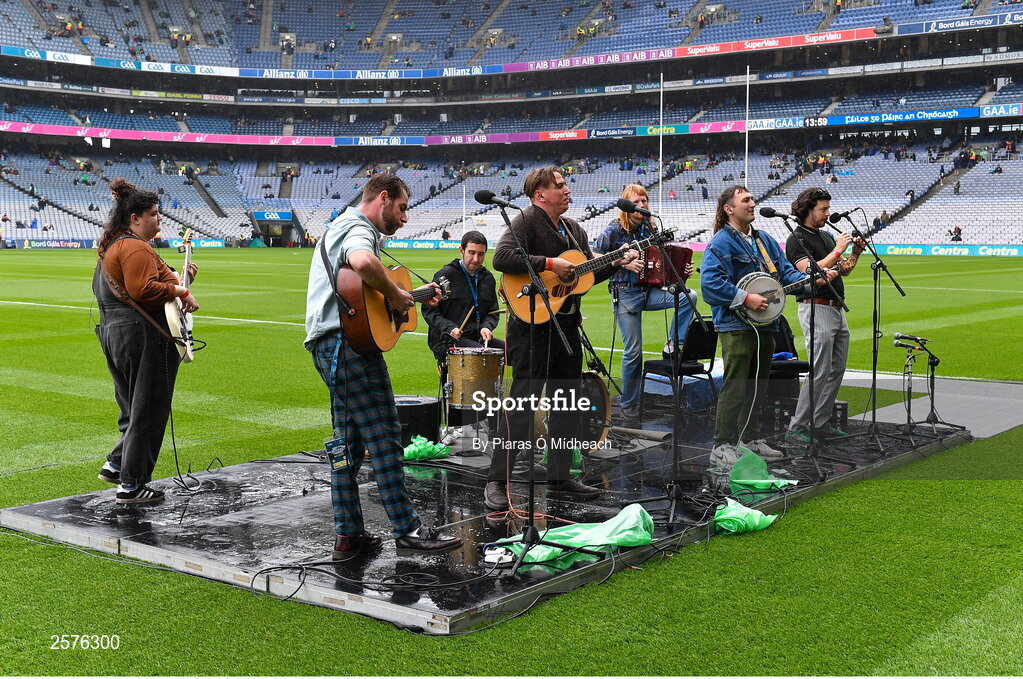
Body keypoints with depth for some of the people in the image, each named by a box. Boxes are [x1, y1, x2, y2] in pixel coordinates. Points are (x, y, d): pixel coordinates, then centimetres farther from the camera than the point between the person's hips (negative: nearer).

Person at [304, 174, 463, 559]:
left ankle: (348, 535, 14)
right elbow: (362, 262, -36)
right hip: (350, 343, -11)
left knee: (348, 441, 11)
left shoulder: (342, 227, 24)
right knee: (384, 437, -7)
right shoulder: (358, 230, -10)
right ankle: (408, 532, -4)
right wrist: (395, 294, -20)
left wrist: (414, 296, 16)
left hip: (328, 346, 11)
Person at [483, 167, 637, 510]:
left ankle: (559, 478, 22)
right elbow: (501, 258, -25)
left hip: (567, 325, 9)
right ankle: (497, 482, -1)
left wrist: (615, 263, 6)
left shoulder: (574, 229, 17)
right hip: (533, 325, -8)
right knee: (522, 405, -8)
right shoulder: (526, 221, -9)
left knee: (568, 405, 12)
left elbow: (587, 274, 22)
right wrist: (549, 263, -22)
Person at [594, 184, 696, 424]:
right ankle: (629, 406, 9)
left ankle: (674, 344, -7)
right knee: (633, 351, -4)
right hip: (625, 293, -4)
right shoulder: (614, 230, -5)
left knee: (689, 296, -22)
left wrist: (681, 270, 2)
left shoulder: (650, 229, 9)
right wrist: (623, 262, -16)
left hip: (650, 290, 4)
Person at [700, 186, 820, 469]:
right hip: (736, 326, -8)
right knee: (735, 388, -8)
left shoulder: (765, 240, 16)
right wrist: (745, 298, -23)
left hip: (764, 325, 9)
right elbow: (710, 283, -21)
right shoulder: (720, 243, -11)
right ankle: (722, 447, -3)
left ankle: (750, 440, 27)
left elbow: (786, 272, 17)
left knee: (758, 387, 15)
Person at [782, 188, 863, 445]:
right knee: (820, 372, -12)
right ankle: (797, 428, -8)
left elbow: (844, 270, 21)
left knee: (837, 370, 10)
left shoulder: (826, 236, 17)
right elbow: (810, 271, -22)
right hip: (816, 308, -9)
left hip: (837, 309, 9)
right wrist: (838, 250, -16)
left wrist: (855, 253, 3)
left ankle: (820, 423, 16)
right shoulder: (797, 240, -9)